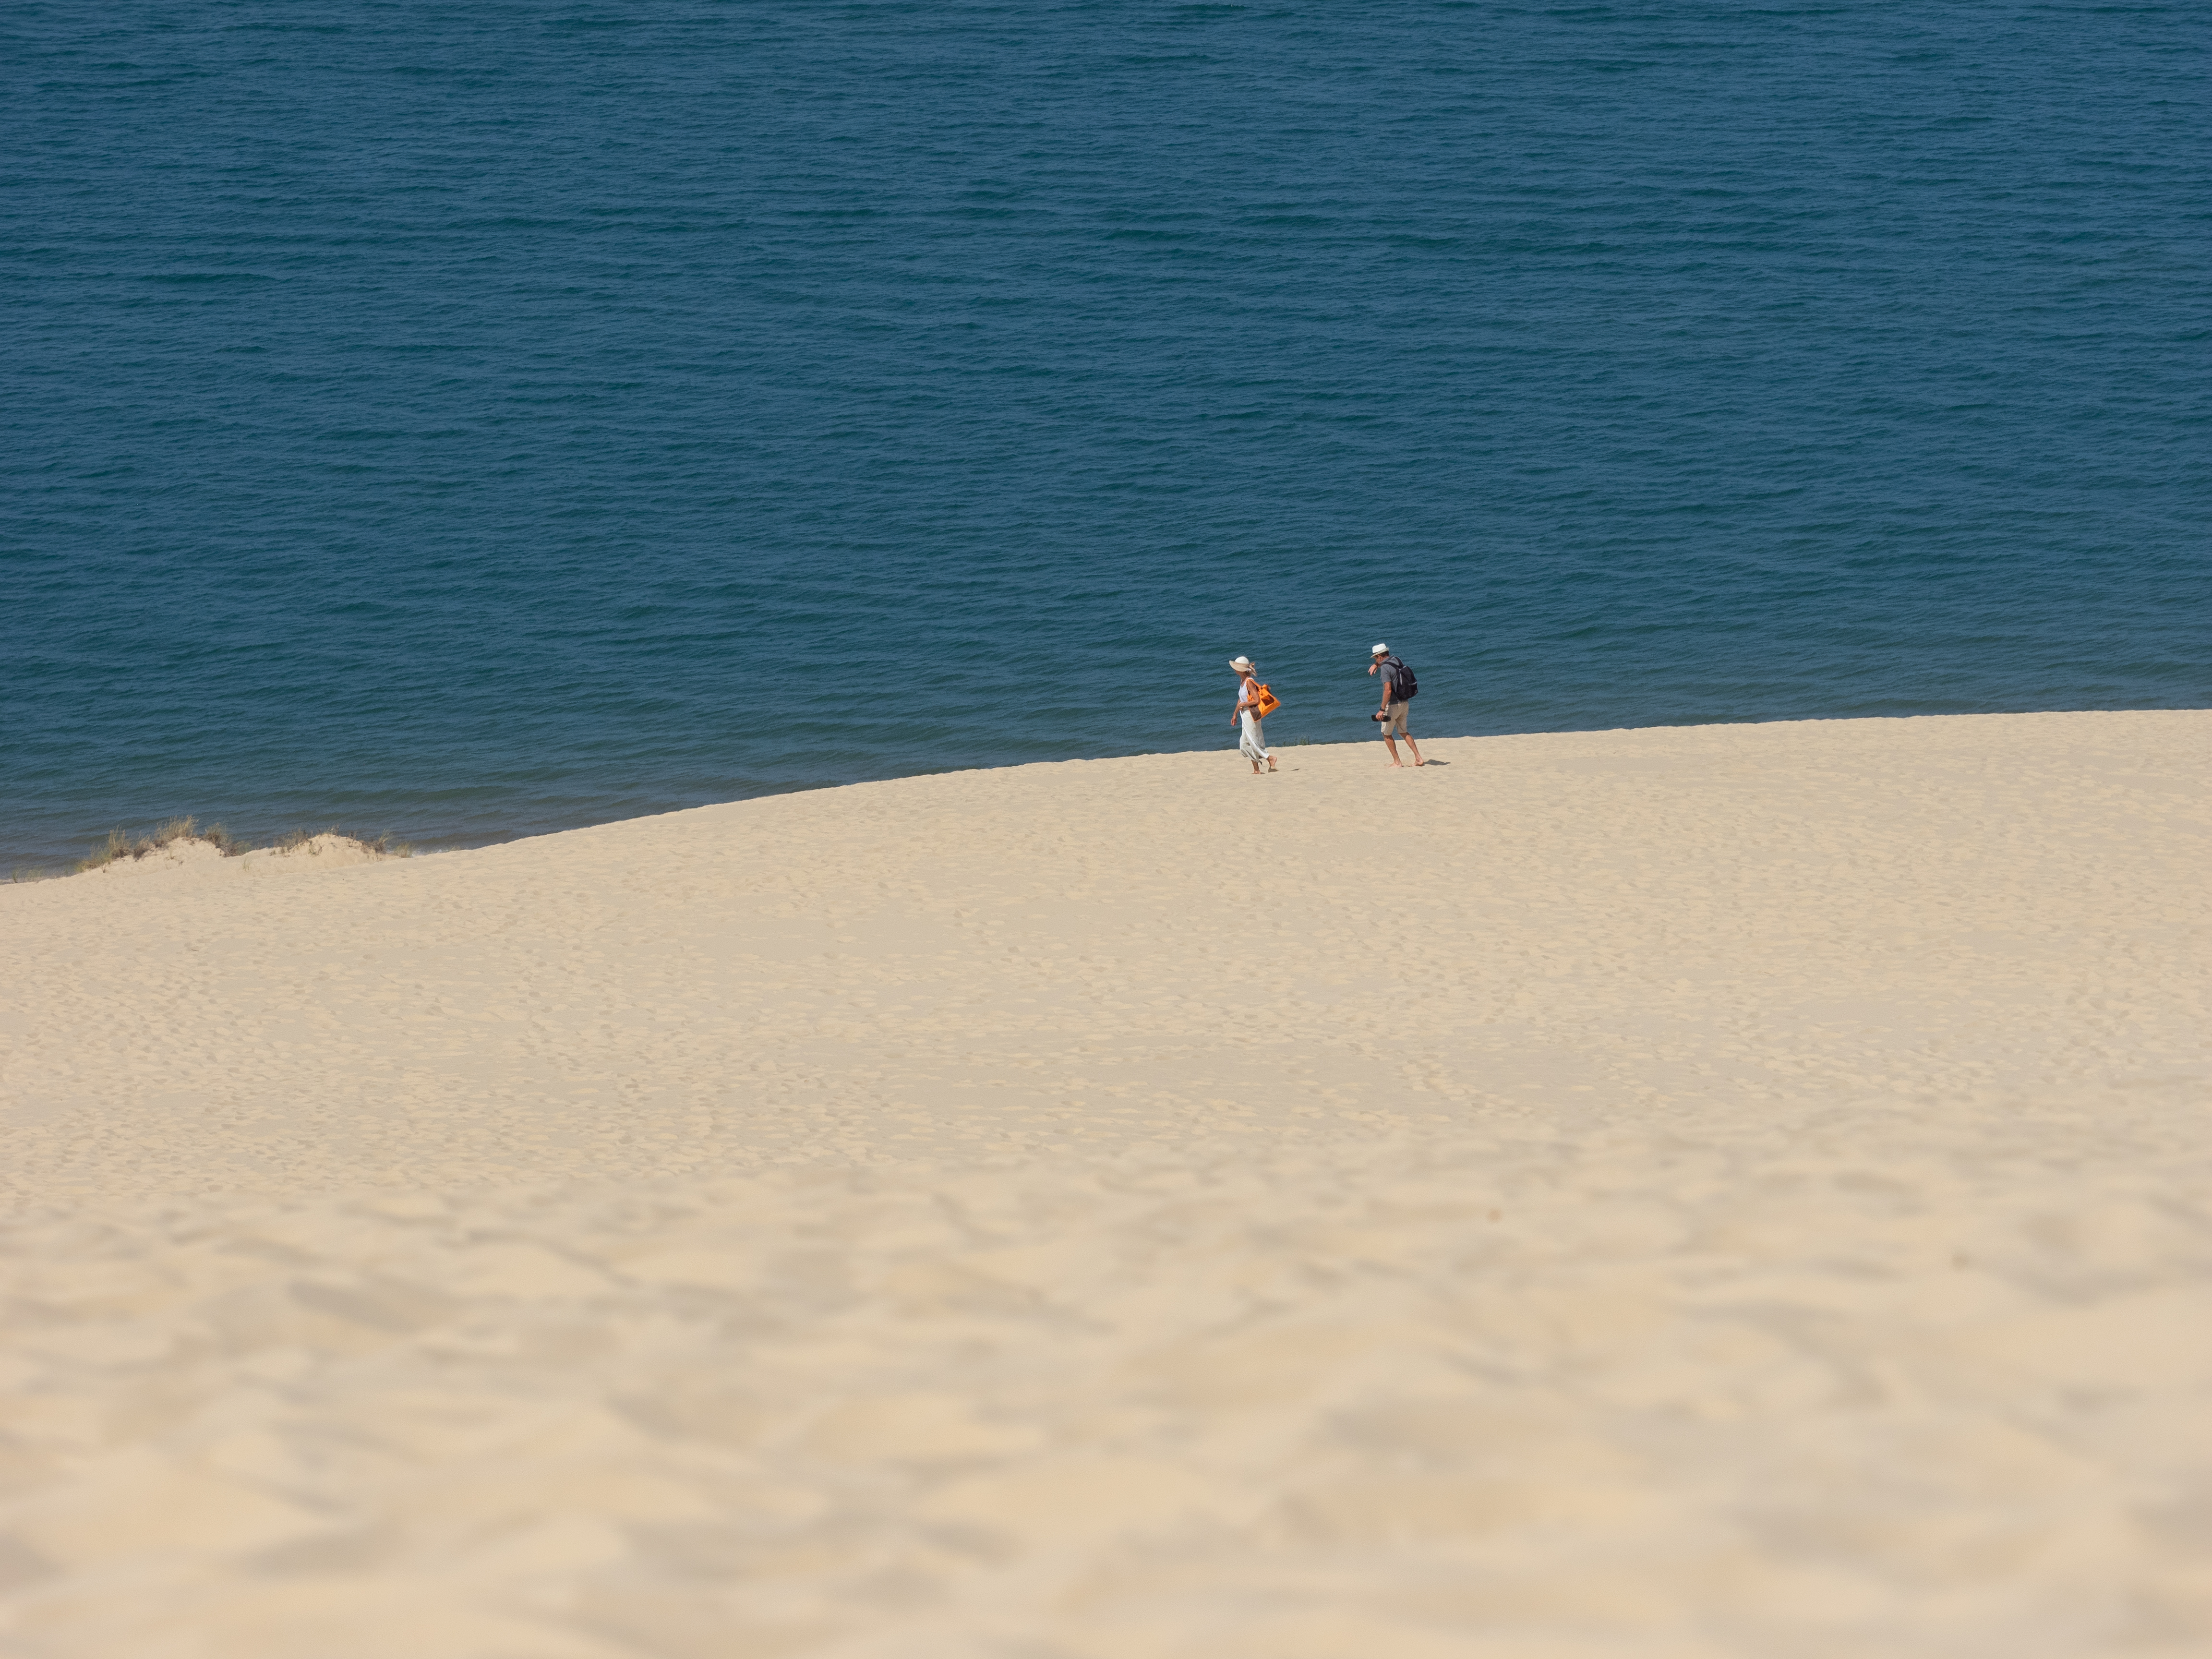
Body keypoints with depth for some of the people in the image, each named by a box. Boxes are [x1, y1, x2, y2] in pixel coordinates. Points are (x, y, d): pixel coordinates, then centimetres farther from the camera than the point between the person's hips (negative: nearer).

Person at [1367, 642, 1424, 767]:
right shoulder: (1397, 660, 6)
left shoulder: (1385, 668, -19)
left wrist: (1382, 710, -26)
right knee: (1403, 732, 20)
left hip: (1393, 705, -8)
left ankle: (1397, 761, 11)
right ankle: (1418, 758, 11)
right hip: (1405, 703, 8)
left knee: (1387, 733, 11)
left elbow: (1388, 691, -27)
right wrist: (1376, 665, 20)